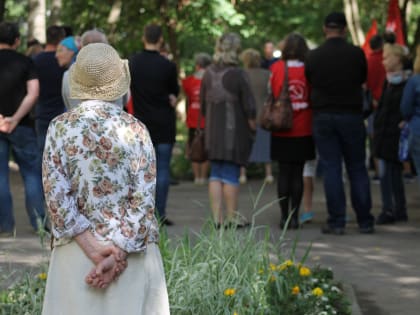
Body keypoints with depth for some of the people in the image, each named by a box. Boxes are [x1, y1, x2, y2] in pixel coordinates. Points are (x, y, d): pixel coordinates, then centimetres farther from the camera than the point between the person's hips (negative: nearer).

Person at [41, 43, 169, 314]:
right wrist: (118, 254, -10)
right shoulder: (135, 130, -4)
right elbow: (144, 201, -9)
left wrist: (93, 247, -8)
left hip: (76, 248, 1)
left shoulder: (60, 127, -2)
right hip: (132, 249, -1)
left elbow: (56, 196, -6)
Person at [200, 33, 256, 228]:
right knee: (231, 175, 0)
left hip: (213, 130, 5)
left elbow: (203, 104, 12)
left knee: (216, 174, 10)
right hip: (234, 131, -5)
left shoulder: (208, 73, 4)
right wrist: (252, 126, 1)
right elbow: (249, 106, -12)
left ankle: (217, 217, 8)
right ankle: (232, 217, 5)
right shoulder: (238, 74, -14)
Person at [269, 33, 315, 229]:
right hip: (303, 130, 0)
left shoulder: (277, 68, -6)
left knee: (284, 173, 6)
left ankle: (284, 216, 6)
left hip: (281, 130, 0)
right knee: (298, 173, 6)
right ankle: (294, 215, 4)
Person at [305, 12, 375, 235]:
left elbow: (309, 84, 6)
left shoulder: (313, 57, -3)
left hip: (323, 116, 0)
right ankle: (365, 221, 9)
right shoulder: (356, 54, -6)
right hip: (351, 115, 0)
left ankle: (336, 222, 0)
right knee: (357, 170, 8)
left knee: (331, 169, 3)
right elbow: (363, 79, 7)